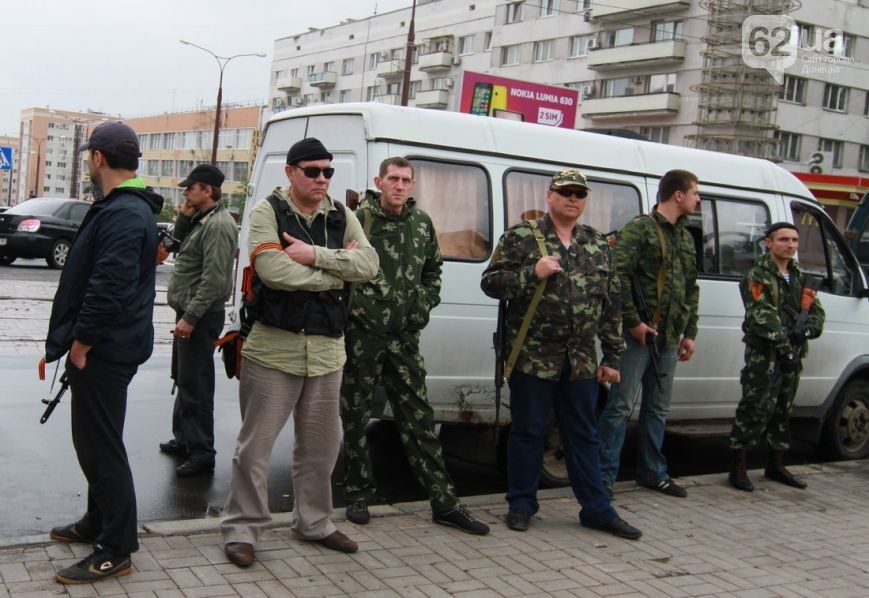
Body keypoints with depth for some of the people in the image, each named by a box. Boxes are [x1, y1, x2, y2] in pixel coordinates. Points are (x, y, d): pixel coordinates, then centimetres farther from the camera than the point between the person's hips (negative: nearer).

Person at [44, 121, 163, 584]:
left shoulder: (123, 215, -20)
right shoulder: (126, 207, 15)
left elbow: (109, 288, -27)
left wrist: (80, 344, -17)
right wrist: (76, 340, 19)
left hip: (102, 351, -11)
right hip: (104, 347, 11)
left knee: (102, 446, -3)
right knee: (93, 441, 22)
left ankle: (115, 550, 6)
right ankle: (98, 522, 37)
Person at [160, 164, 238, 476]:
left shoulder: (218, 225, -19)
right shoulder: (200, 219, 13)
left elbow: (214, 280, -24)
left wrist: (190, 317, -25)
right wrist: (184, 217, 5)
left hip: (201, 316, -11)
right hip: (189, 311, 11)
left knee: (195, 384, -7)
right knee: (184, 379, 19)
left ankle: (201, 453, -1)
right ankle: (183, 438, 32)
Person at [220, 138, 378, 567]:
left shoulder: (342, 217, 9)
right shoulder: (268, 211, -6)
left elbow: (368, 264, -5)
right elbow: (272, 270, -21)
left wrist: (314, 255, -17)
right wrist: (336, 272, -10)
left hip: (326, 350, 5)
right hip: (274, 346, -5)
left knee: (321, 444, 16)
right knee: (256, 444, 2)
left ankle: (313, 521, 32)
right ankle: (242, 527, 16)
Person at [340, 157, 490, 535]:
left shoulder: (421, 223, 10)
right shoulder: (357, 218, -7)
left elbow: (432, 268, 23)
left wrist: (426, 302, 11)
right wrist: (351, 305, -11)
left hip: (404, 337, 4)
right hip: (361, 335, -4)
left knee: (418, 418, 7)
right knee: (356, 418, 7)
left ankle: (444, 503, 11)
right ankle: (358, 496, 23)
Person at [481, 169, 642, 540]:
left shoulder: (598, 246, 12)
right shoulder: (521, 237, -1)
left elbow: (611, 306, 14)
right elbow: (490, 282, -4)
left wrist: (612, 357, 11)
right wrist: (532, 273, -18)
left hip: (582, 361, 4)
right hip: (532, 356, -4)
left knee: (583, 435, 12)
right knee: (527, 432, 6)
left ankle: (597, 509, 20)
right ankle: (521, 504, 20)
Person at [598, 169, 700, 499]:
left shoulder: (685, 237, 18)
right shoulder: (640, 228, -7)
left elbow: (692, 288, 21)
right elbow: (619, 275, -16)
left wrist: (689, 332, 16)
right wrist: (633, 321, -18)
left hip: (668, 337, 8)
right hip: (638, 334, -8)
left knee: (658, 408, 15)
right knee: (622, 405, -6)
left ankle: (653, 472, 26)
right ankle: (604, 475, 0)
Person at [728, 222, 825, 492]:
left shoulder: (799, 277, 17)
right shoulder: (758, 276, -7)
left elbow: (816, 311, 11)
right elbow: (762, 316, -18)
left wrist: (806, 328, -10)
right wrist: (785, 344, -24)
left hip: (792, 355, 7)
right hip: (763, 355, -7)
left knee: (782, 410, 15)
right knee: (755, 409, -9)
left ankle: (776, 465, 28)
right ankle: (739, 468, -1)